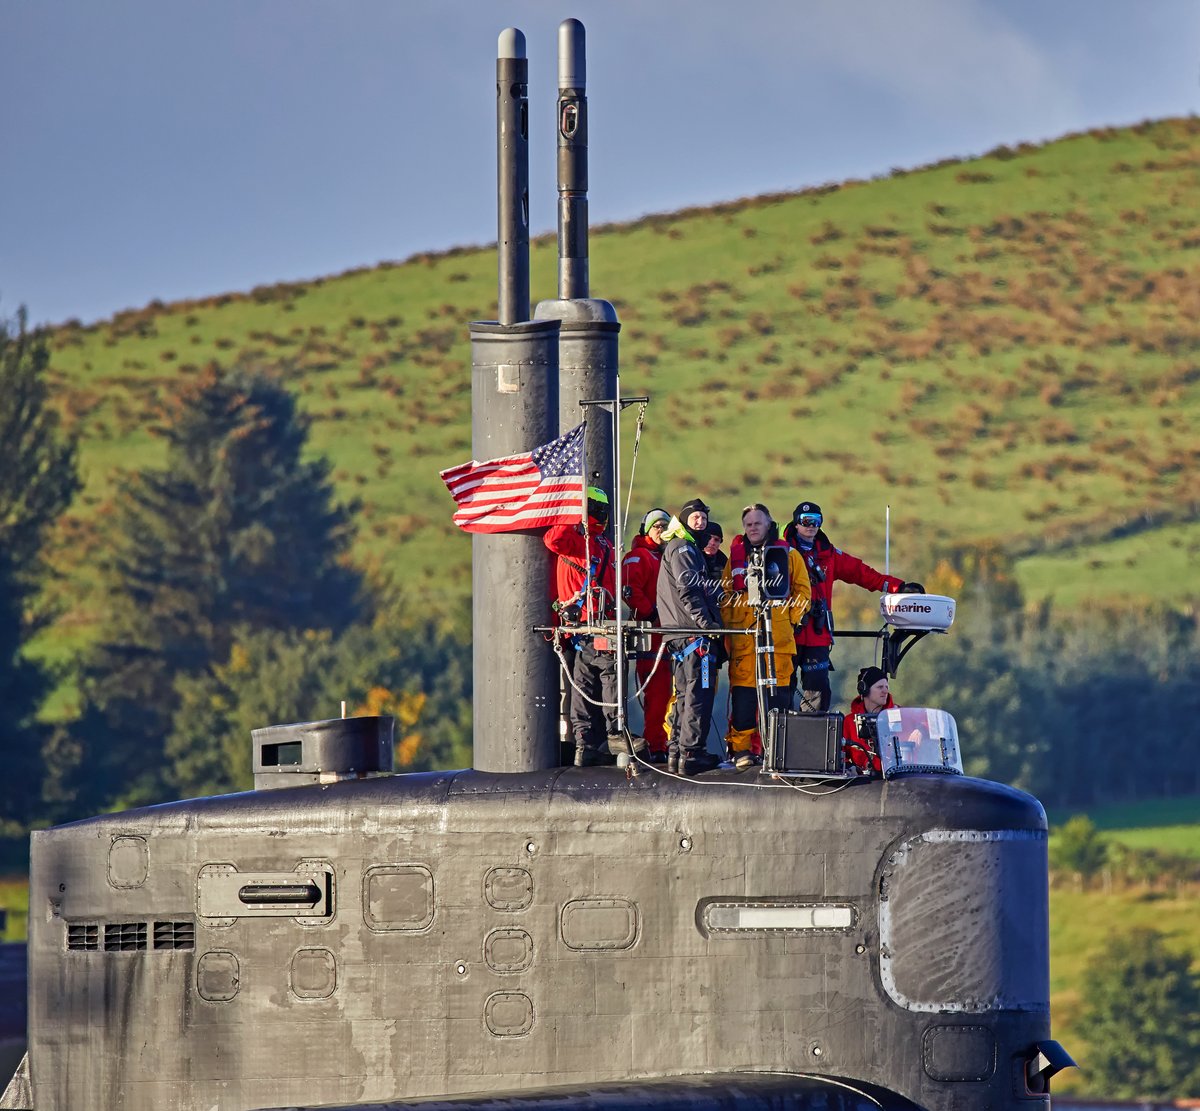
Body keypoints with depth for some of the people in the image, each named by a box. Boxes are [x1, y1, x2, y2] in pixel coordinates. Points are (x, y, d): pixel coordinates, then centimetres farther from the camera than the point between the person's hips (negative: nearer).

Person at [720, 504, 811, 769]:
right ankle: (741, 748, 0)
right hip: (742, 635, 1)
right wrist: (727, 626, 4)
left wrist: (792, 620, -1)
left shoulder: (788, 555, 10)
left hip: (778, 635, -1)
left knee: (777, 692, -5)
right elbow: (726, 596, 15)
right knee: (742, 691, -4)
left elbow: (802, 591, 10)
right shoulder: (736, 556, 15)